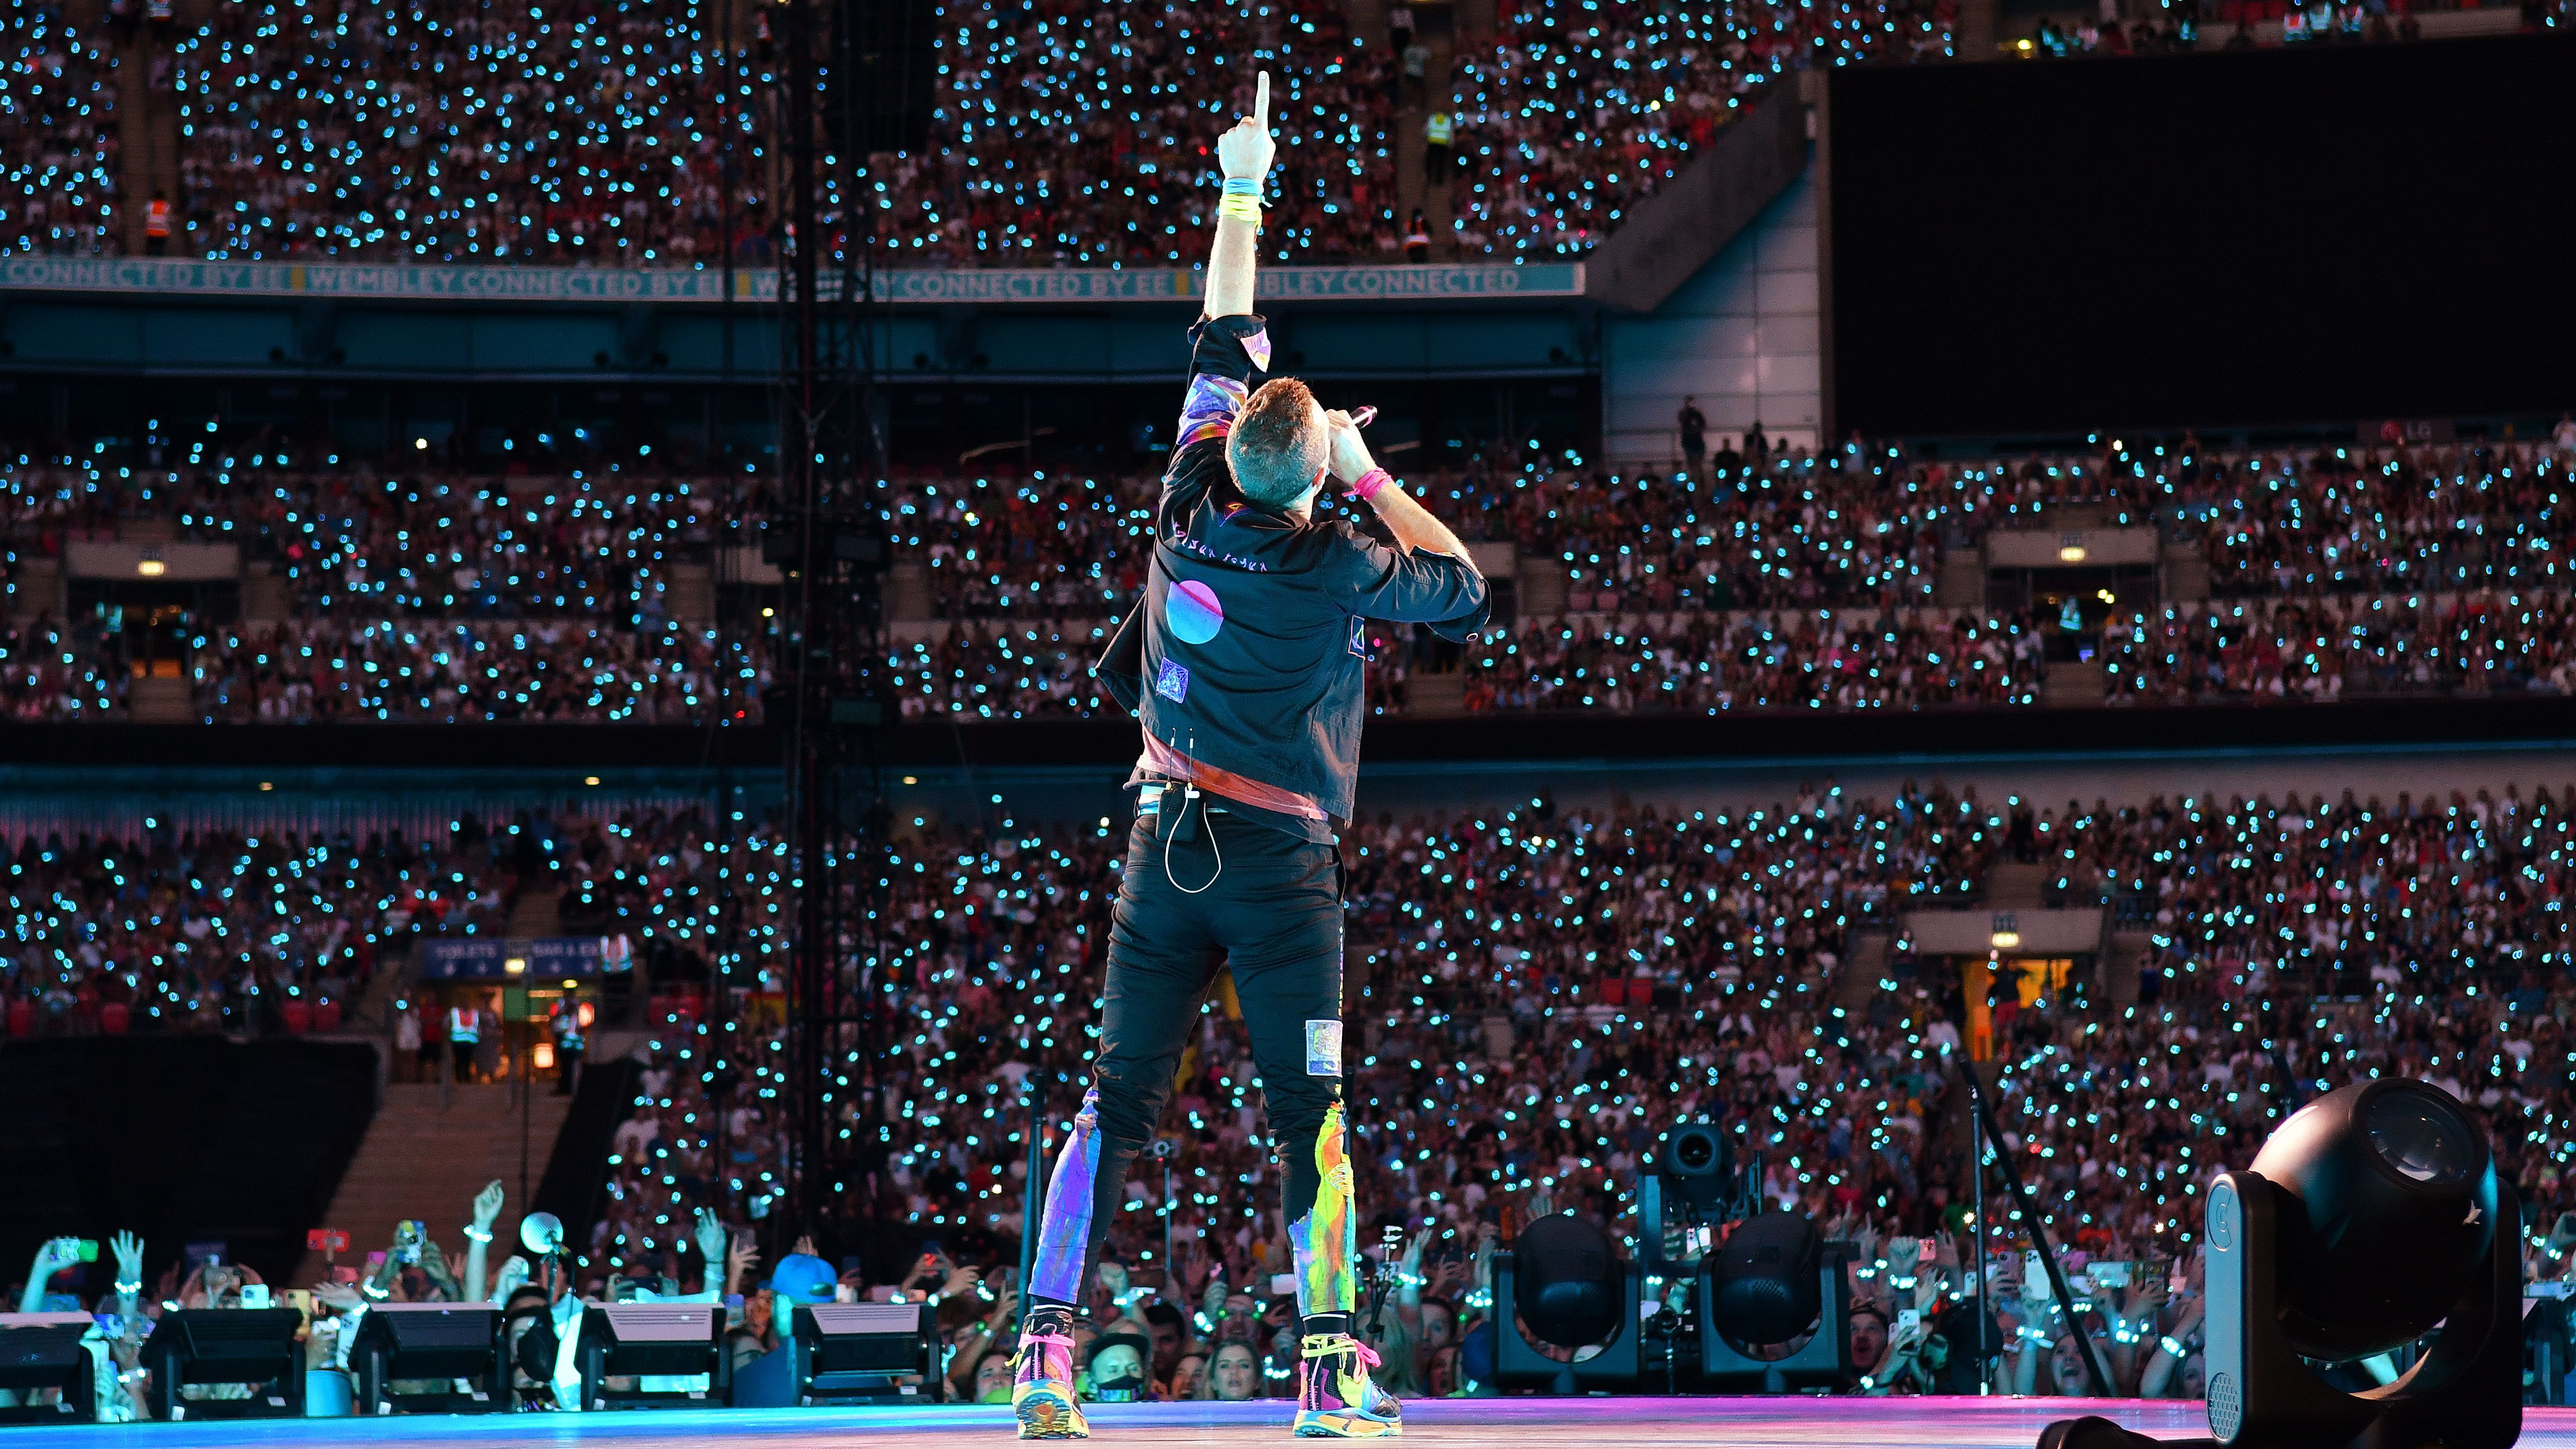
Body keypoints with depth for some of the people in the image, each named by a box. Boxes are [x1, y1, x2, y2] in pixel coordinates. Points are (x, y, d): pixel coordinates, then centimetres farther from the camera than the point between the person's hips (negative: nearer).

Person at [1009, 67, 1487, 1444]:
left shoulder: (1190, 511, -3)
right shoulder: (1335, 568, -12)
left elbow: (1222, 349, 10)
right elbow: (1464, 587, 5)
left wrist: (1241, 198, 19)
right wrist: (1374, 479, 8)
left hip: (1167, 848, 3)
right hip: (1282, 864, -3)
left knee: (1114, 1104, 2)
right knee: (1310, 1118, -1)